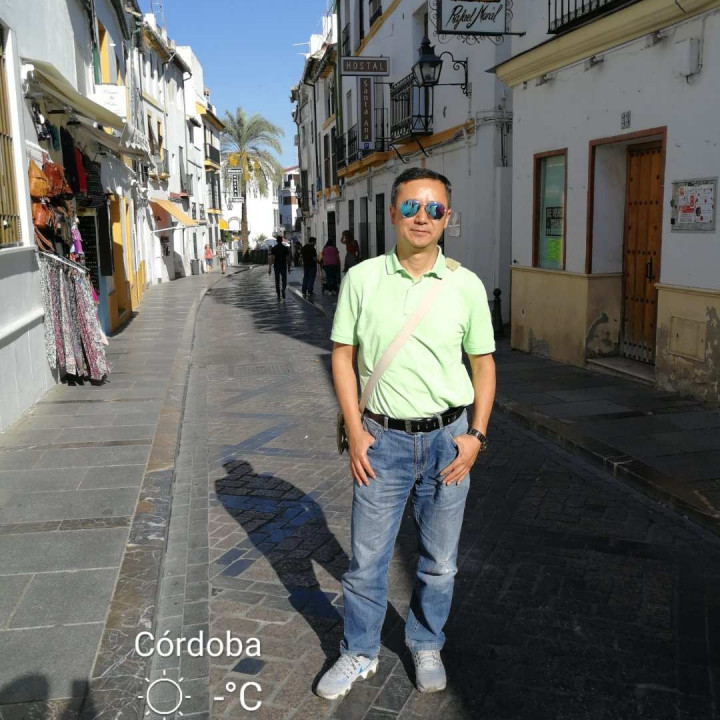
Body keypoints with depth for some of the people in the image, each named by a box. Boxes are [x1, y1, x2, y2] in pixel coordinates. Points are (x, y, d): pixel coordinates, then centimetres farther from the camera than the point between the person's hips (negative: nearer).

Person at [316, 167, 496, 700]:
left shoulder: (466, 285, -3)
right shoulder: (362, 279, -4)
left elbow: (484, 363, 5)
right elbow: (343, 355, 1)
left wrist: (476, 434, -3)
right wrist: (355, 431, -5)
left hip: (448, 438, 1)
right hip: (383, 437, 0)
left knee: (440, 560, 15)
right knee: (367, 558, 11)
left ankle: (426, 645, 39)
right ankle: (360, 653, 33)